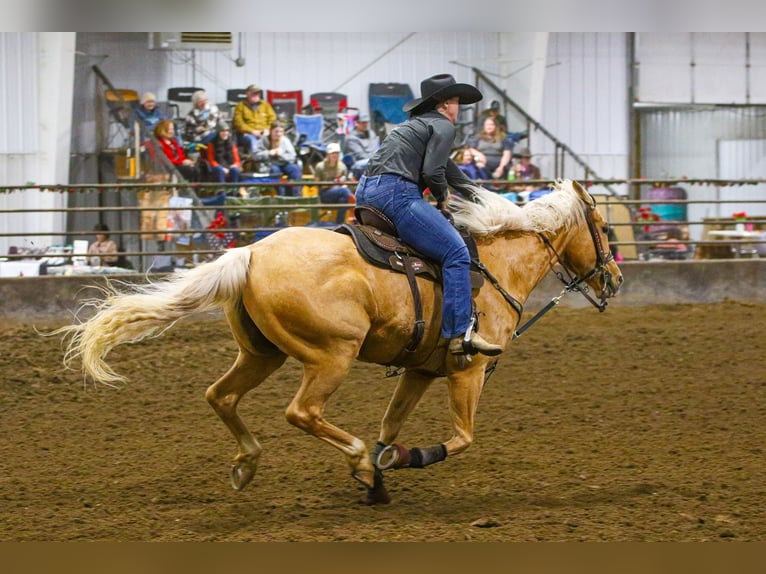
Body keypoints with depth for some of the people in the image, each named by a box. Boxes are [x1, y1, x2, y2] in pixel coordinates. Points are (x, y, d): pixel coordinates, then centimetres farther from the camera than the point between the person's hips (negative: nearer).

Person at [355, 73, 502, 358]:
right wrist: (443, 198, 7)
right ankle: (460, 334, -21)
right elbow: (433, 173, -13)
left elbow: (451, 172, 37)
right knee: (456, 253, -14)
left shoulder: (417, 124, 30)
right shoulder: (443, 126, 1)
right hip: (395, 191, -10)